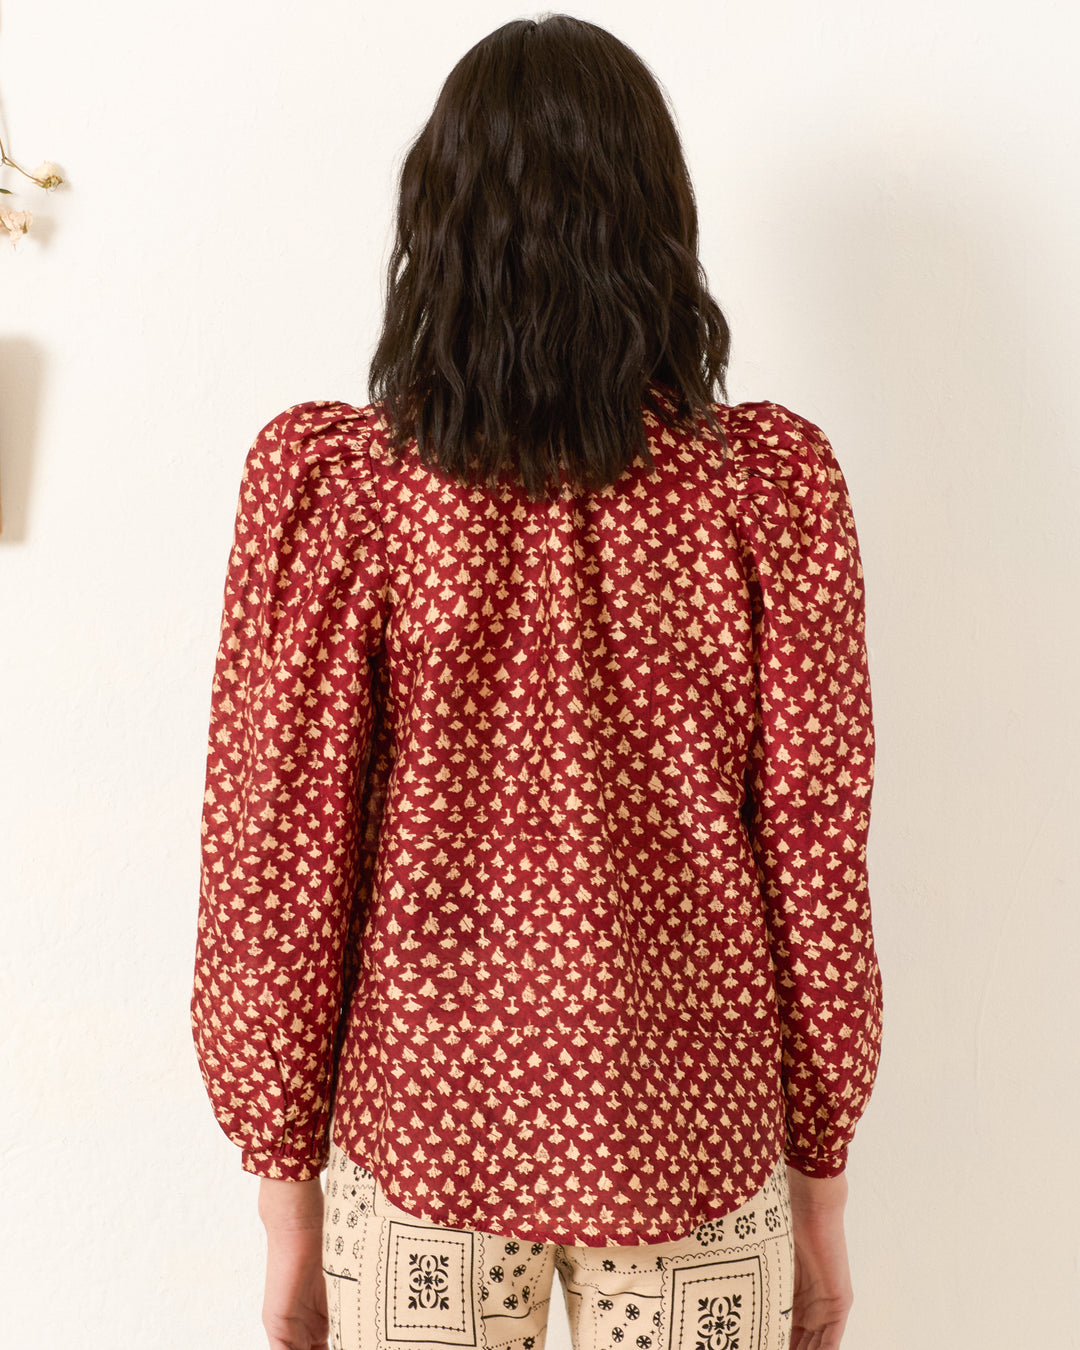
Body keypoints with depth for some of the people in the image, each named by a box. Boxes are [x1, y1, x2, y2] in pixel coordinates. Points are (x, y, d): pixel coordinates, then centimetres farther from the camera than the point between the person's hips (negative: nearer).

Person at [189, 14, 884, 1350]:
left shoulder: (335, 486, -14)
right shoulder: (773, 489, -12)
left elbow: (277, 876, -10)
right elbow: (820, 862, -8)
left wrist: (287, 1192, 3)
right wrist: (820, 1186, 6)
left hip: (422, 1136, 0)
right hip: (691, 1153, 1)